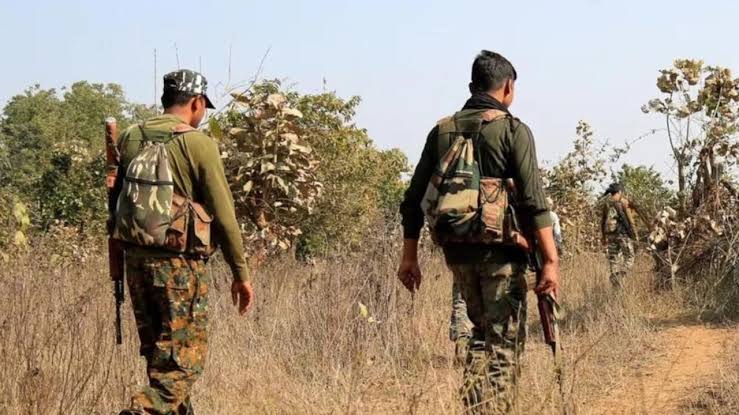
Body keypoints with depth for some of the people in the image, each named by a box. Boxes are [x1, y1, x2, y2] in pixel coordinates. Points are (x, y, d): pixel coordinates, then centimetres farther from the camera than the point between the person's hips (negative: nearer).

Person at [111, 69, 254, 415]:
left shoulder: (129, 139, 7)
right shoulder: (198, 143, -9)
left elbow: (116, 202, 14)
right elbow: (223, 215, -8)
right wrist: (241, 273, -1)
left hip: (135, 259, 6)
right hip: (179, 263, -6)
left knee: (159, 356, 18)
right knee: (184, 360, -2)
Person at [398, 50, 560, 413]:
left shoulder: (442, 131, 9)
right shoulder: (512, 130, -6)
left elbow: (414, 200, 8)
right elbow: (533, 202, -14)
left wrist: (409, 257, 14)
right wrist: (550, 260, -15)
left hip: (457, 251, 5)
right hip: (500, 252, -5)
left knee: (482, 331, 21)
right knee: (504, 342, 3)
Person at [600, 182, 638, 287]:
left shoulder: (604, 202, 9)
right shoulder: (623, 201, -4)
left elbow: (602, 220, 11)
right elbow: (630, 218, -7)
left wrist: (603, 237, 17)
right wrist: (635, 234, -1)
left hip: (610, 232, 4)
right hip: (623, 231, -4)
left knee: (613, 259, 9)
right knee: (629, 257, 4)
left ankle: (616, 286, 6)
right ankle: (621, 276, -20)